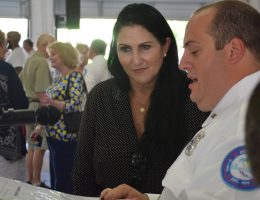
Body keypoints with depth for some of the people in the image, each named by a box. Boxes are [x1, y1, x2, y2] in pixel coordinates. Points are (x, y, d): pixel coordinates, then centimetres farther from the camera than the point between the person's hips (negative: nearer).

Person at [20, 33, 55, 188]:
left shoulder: (30, 60, 13)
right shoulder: (42, 63, -17)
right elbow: (41, 92, -22)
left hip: (29, 105, 10)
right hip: (39, 106, -10)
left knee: (32, 147, 15)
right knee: (40, 148, -1)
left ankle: (30, 180, 23)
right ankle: (36, 182, 6)